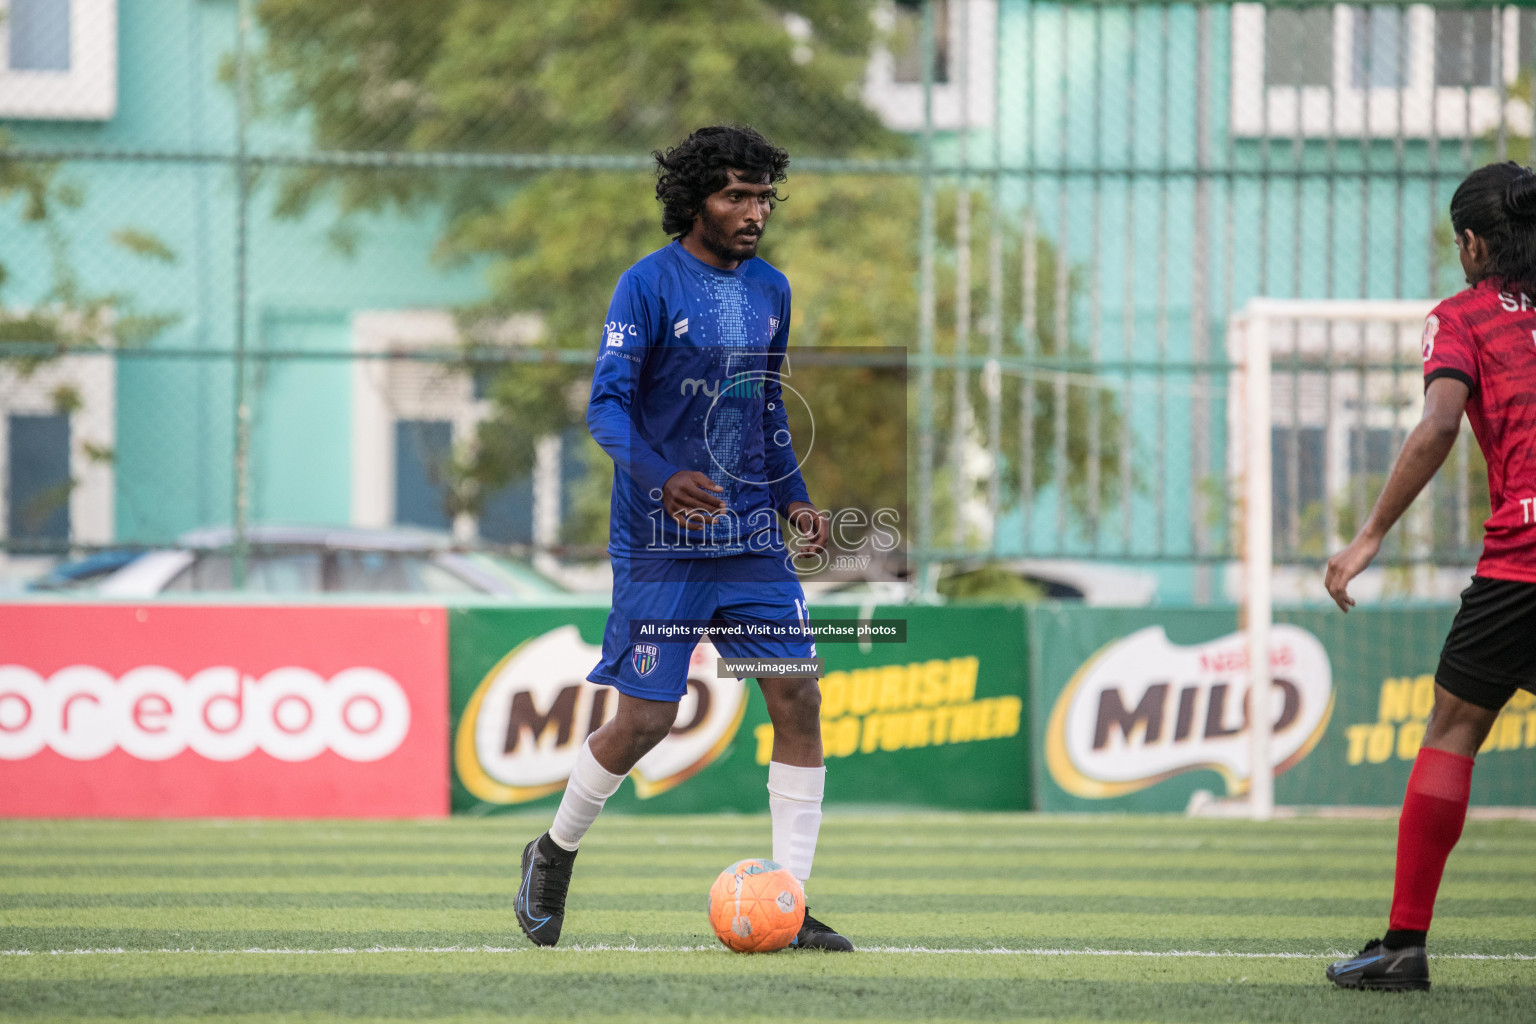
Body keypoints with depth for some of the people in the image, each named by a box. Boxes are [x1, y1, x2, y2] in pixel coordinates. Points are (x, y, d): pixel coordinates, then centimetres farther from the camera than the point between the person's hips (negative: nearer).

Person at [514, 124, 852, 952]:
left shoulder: (770, 290, 11)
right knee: (645, 720, -4)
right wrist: (662, 479, -31)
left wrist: (794, 498, 9)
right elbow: (606, 406, -15)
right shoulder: (649, 285, -9)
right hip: (661, 544, -6)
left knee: (798, 699, -5)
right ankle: (555, 853, 23)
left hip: (752, 539, 6)